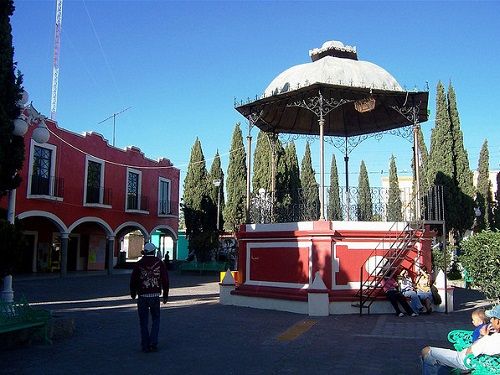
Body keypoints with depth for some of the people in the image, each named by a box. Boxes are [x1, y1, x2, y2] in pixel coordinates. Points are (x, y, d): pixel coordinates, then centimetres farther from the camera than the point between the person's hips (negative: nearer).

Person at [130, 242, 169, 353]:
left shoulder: (139, 264, -2)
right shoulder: (159, 263, -1)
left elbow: (133, 280, 1)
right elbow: (165, 280, 0)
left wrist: (133, 293, 17)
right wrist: (165, 295, 9)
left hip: (142, 296, 0)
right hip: (155, 296, 0)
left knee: (144, 322, 9)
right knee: (155, 319, 14)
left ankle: (145, 345, 12)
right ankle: (153, 343, 3)